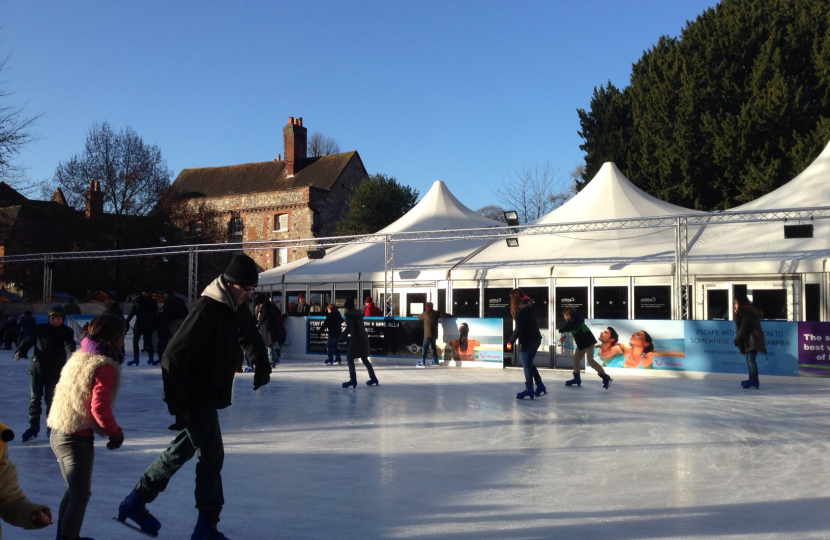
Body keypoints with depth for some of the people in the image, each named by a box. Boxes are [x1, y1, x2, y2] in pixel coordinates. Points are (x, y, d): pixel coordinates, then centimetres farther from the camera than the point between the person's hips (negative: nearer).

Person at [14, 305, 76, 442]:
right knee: (34, 398, 9)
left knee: (51, 400, 4)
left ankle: (51, 427, 21)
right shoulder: (40, 329, 1)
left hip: (55, 371, -2)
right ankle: (33, 426, 24)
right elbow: (28, 341, -1)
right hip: (36, 368, 2)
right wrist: (20, 351, -23)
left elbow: (70, 346, -21)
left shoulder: (67, 332, -5)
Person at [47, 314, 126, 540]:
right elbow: (99, 407, -24)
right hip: (77, 438, -9)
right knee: (80, 496, 2)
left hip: (58, 433, 9)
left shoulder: (79, 357, 9)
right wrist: (116, 433, -9)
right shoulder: (104, 367, -17)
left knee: (74, 489, 24)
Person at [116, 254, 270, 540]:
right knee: (212, 455, -4)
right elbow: (173, 358, -27)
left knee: (183, 449, 19)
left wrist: (261, 366, 15)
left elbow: (251, 337, 26)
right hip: (194, 398, -9)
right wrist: (179, 406, -28)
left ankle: (136, 501, 34)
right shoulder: (205, 311, -25)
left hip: (210, 396, 9)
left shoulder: (237, 310, 3)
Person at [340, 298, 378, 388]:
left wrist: (341, 336, -14)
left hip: (356, 339, -8)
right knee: (364, 359, 19)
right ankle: (373, 378, 23)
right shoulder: (358, 313, 13)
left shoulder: (349, 314, -11)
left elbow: (349, 328, -21)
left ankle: (353, 379, -11)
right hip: (364, 338, 8)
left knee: (349, 358, -2)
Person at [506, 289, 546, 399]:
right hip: (535, 338, 9)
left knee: (526, 364, -1)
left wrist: (510, 341, -14)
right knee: (529, 363, 17)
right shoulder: (530, 305, 11)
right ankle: (540, 386, 18)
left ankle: (529, 389, 1)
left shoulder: (521, 309, -15)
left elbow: (518, 328, -18)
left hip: (529, 340, -9)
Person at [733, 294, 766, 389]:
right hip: (751, 339, 10)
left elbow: (743, 327, -15)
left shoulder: (746, 312, -10)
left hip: (753, 339, -10)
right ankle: (752, 380, 18)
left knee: (751, 360, -13)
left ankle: (754, 381, -17)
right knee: (749, 360, 13)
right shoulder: (750, 310, 20)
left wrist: (737, 339, -12)